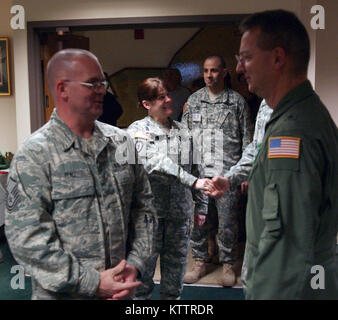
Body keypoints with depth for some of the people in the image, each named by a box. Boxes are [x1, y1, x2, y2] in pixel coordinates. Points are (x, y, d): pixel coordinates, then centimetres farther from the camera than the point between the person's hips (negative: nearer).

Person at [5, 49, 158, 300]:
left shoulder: (121, 142, 1)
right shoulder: (34, 155, -13)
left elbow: (143, 207, 5)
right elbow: (28, 238, -17)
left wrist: (135, 264, -6)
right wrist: (93, 283, -18)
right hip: (63, 293, -4)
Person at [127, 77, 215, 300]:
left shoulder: (183, 131, 9)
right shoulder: (137, 131, -5)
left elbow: (196, 169, 13)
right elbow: (157, 163, -20)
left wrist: (201, 206, 12)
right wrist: (193, 181, -26)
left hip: (180, 214, 4)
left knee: (176, 267, 14)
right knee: (144, 267, 7)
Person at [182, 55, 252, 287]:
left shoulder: (237, 101, 4)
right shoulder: (193, 100, 10)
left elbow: (247, 139, 4)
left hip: (227, 173, -2)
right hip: (197, 172, 3)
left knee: (228, 221, 4)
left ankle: (228, 264, 22)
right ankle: (201, 261, 26)